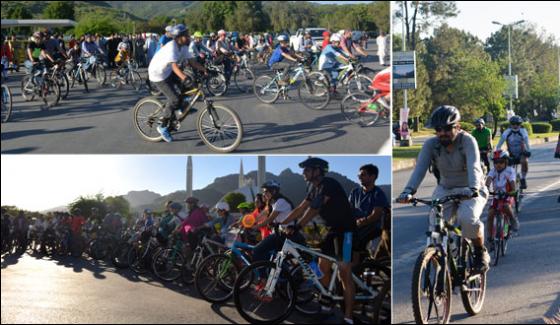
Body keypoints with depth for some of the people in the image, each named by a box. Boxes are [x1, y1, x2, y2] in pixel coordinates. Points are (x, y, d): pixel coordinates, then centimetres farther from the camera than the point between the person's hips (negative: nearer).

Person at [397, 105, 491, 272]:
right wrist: (408, 191, -39)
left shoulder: (467, 141, -19)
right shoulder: (431, 144, -10)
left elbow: (474, 166, -33)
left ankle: (481, 253, -4)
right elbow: (420, 169, -22)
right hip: (445, 190, 3)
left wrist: (473, 188, -52)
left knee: (467, 218, -32)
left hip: (471, 191, -3)